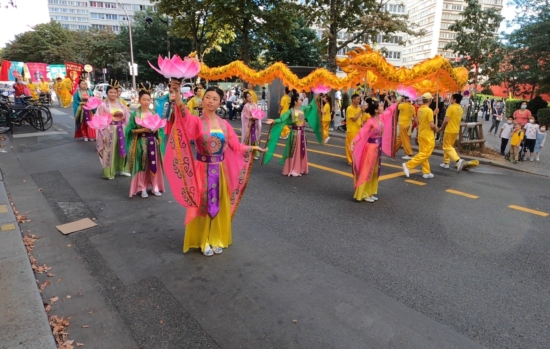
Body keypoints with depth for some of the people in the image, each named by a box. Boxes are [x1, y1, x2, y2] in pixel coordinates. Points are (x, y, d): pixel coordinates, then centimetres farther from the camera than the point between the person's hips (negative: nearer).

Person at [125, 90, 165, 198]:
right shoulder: (135, 114, -3)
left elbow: (160, 128, 12)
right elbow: (131, 130, -6)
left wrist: (155, 129, -10)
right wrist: (143, 130, -17)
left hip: (153, 142, 3)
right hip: (141, 142, -3)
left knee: (154, 165, 4)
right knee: (142, 165, 1)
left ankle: (155, 187, 15)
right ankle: (143, 188, 11)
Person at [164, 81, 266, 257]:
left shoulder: (224, 124, 3)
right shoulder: (196, 122, -8)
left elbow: (235, 146, 9)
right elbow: (183, 116, -31)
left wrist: (253, 148, 5)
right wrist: (177, 93, -47)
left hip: (220, 170, 3)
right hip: (202, 170, -3)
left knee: (220, 206, 13)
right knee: (203, 205, 7)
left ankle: (217, 239, 30)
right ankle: (203, 241, 25)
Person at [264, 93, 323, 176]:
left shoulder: (303, 109, 7)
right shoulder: (291, 111, -12)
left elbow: (311, 106, 25)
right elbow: (282, 118, -21)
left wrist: (316, 97, 26)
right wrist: (273, 121, -35)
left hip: (302, 132, 7)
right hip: (295, 132, -7)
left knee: (301, 151, 13)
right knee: (294, 152, -2)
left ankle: (300, 169, 24)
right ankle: (292, 170, 6)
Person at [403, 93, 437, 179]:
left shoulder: (420, 109, 6)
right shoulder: (429, 110, -18)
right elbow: (432, 125, -21)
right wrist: (436, 128, 0)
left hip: (421, 134, 9)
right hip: (428, 136, -9)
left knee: (423, 153, 10)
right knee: (425, 154, -3)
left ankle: (426, 172, 16)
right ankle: (408, 165, -9)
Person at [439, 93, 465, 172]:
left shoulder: (451, 107, -15)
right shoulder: (461, 109, 10)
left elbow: (446, 120, -19)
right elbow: (458, 120, 16)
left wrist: (442, 127, -4)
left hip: (449, 130, -8)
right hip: (456, 130, 8)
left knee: (447, 147, -4)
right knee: (449, 146, 18)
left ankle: (458, 160, -22)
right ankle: (446, 163, 23)